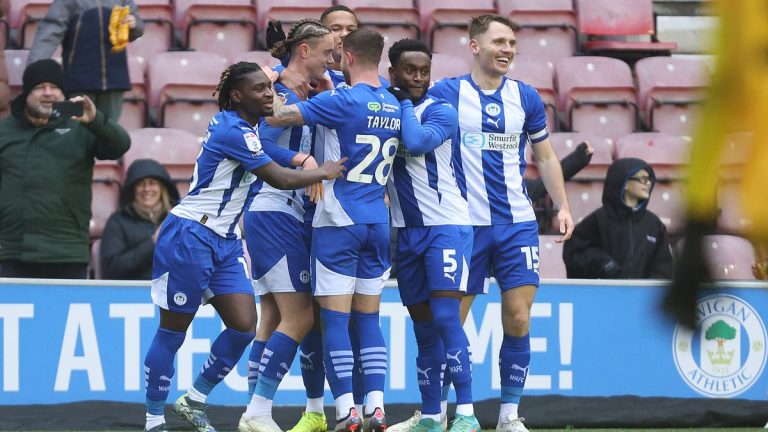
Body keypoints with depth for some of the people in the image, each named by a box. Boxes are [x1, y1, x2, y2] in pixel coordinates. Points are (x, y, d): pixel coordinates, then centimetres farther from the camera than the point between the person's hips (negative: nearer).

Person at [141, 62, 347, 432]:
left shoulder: (236, 124, 8)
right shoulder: (234, 132, -19)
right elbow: (280, 179, -16)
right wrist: (323, 173, -1)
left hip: (225, 242, 9)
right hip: (190, 237, -9)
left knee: (244, 326, -1)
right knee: (173, 331, -2)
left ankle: (193, 402, 14)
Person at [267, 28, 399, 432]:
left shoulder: (343, 101, -13)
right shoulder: (393, 106, 7)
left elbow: (280, 115, -16)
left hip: (338, 224, -6)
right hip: (378, 224, 6)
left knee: (334, 319, -3)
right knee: (368, 318, 10)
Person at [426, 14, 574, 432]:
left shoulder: (526, 97, 8)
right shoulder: (446, 93, -2)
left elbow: (545, 157, 17)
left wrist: (562, 206, 10)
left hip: (517, 224, 2)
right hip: (465, 223, -2)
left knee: (518, 320, -4)